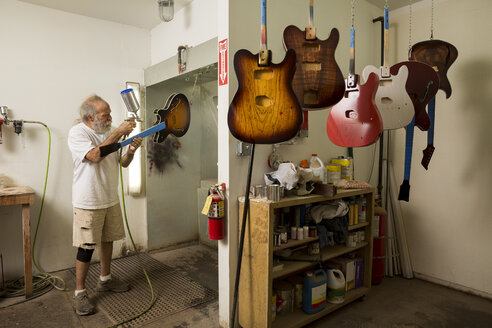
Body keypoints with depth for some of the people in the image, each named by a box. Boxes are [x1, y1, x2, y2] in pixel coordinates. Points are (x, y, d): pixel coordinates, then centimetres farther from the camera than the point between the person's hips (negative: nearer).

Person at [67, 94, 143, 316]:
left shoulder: (108, 133, 7)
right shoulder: (77, 133, -11)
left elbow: (123, 163, 9)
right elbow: (95, 155, -28)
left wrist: (131, 151, -13)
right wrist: (118, 133, -26)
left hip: (110, 199, 7)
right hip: (88, 202, -6)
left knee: (107, 239, 17)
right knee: (86, 247, -1)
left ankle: (105, 280, 34)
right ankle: (79, 292, 16)